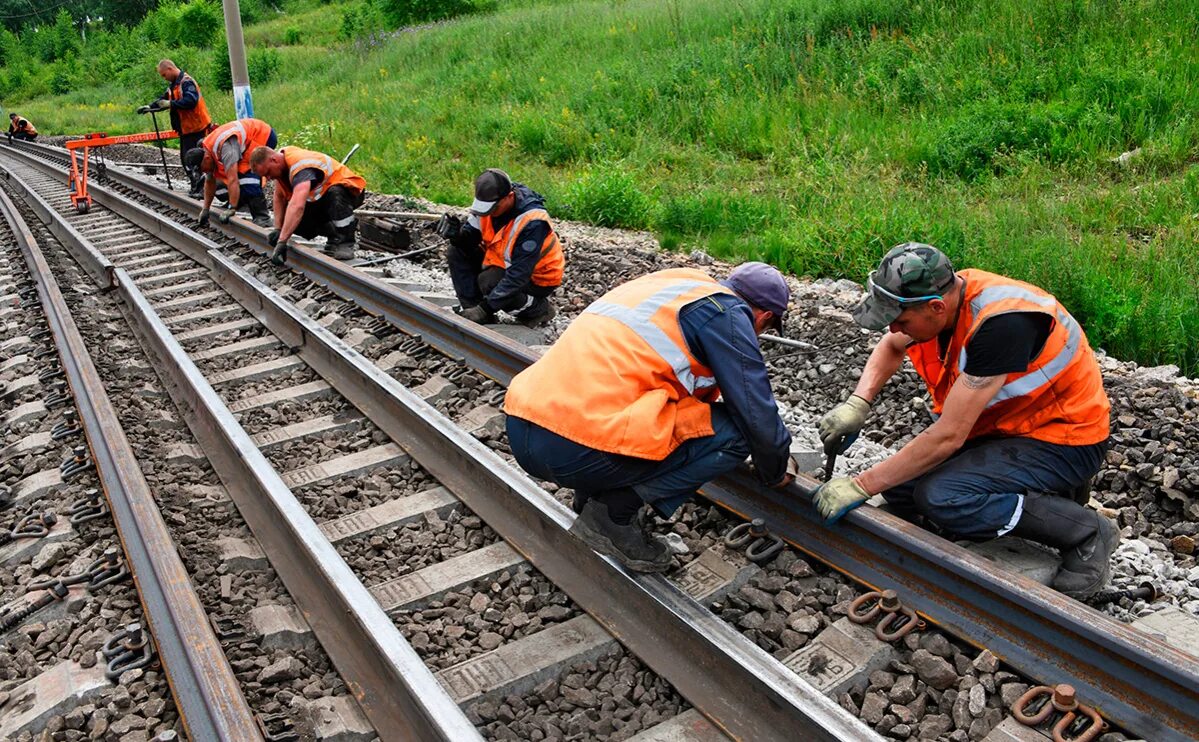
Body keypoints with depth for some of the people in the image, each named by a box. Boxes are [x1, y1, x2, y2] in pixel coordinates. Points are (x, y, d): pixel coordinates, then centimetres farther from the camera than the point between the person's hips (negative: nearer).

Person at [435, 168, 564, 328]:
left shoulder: (532, 222, -34)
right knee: (456, 253, -7)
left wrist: (485, 308, -37)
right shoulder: (489, 202, -13)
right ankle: (474, 313, -5)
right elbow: (469, 240, -5)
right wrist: (457, 235, -30)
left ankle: (539, 309, -7)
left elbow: (518, 275, -35)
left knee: (489, 282, -32)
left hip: (536, 278, -7)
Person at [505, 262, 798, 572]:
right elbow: (757, 414, 1)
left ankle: (589, 496, 18)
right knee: (734, 433, 1)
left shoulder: (668, 284, 26)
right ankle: (613, 512, 0)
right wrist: (777, 472, 22)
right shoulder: (728, 314, 1)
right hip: (579, 451, -9)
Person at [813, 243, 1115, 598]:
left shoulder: (1000, 323, -33)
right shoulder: (945, 294, -9)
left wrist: (861, 486, -24)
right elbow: (891, 347, 14)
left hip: (1064, 439, -8)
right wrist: (857, 404, -5)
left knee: (942, 499, -28)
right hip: (1006, 425, 9)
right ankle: (1040, 490, 10)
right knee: (899, 484, -4)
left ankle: (1086, 531, -7)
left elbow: (948, 436, -31)